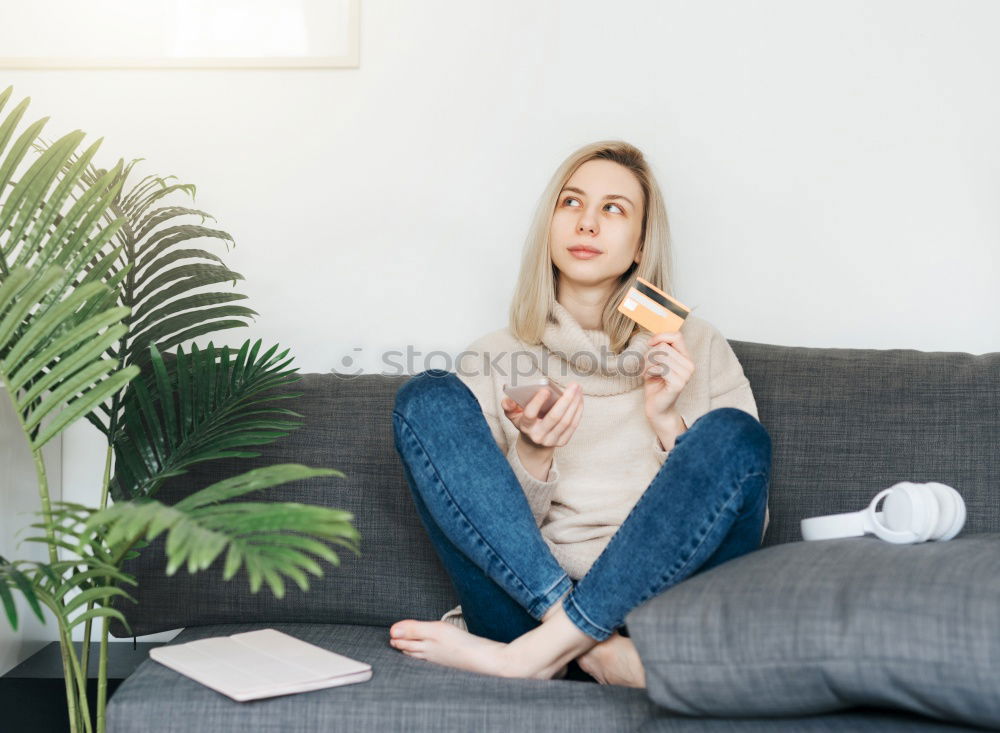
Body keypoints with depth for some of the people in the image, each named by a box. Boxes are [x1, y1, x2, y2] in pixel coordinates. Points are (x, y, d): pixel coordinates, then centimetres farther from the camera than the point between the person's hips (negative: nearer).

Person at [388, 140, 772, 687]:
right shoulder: (492, 359, 14)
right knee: (427, 398, -14)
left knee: (734, 434, -25)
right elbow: (486, 531, 9)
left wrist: (666, 422, -6)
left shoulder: (698, 349, 14)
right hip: (527, 595, 1)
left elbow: (746, 515, 8)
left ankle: (540, 651, -24)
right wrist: (532, 457, -10)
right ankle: (597, 648, -25)